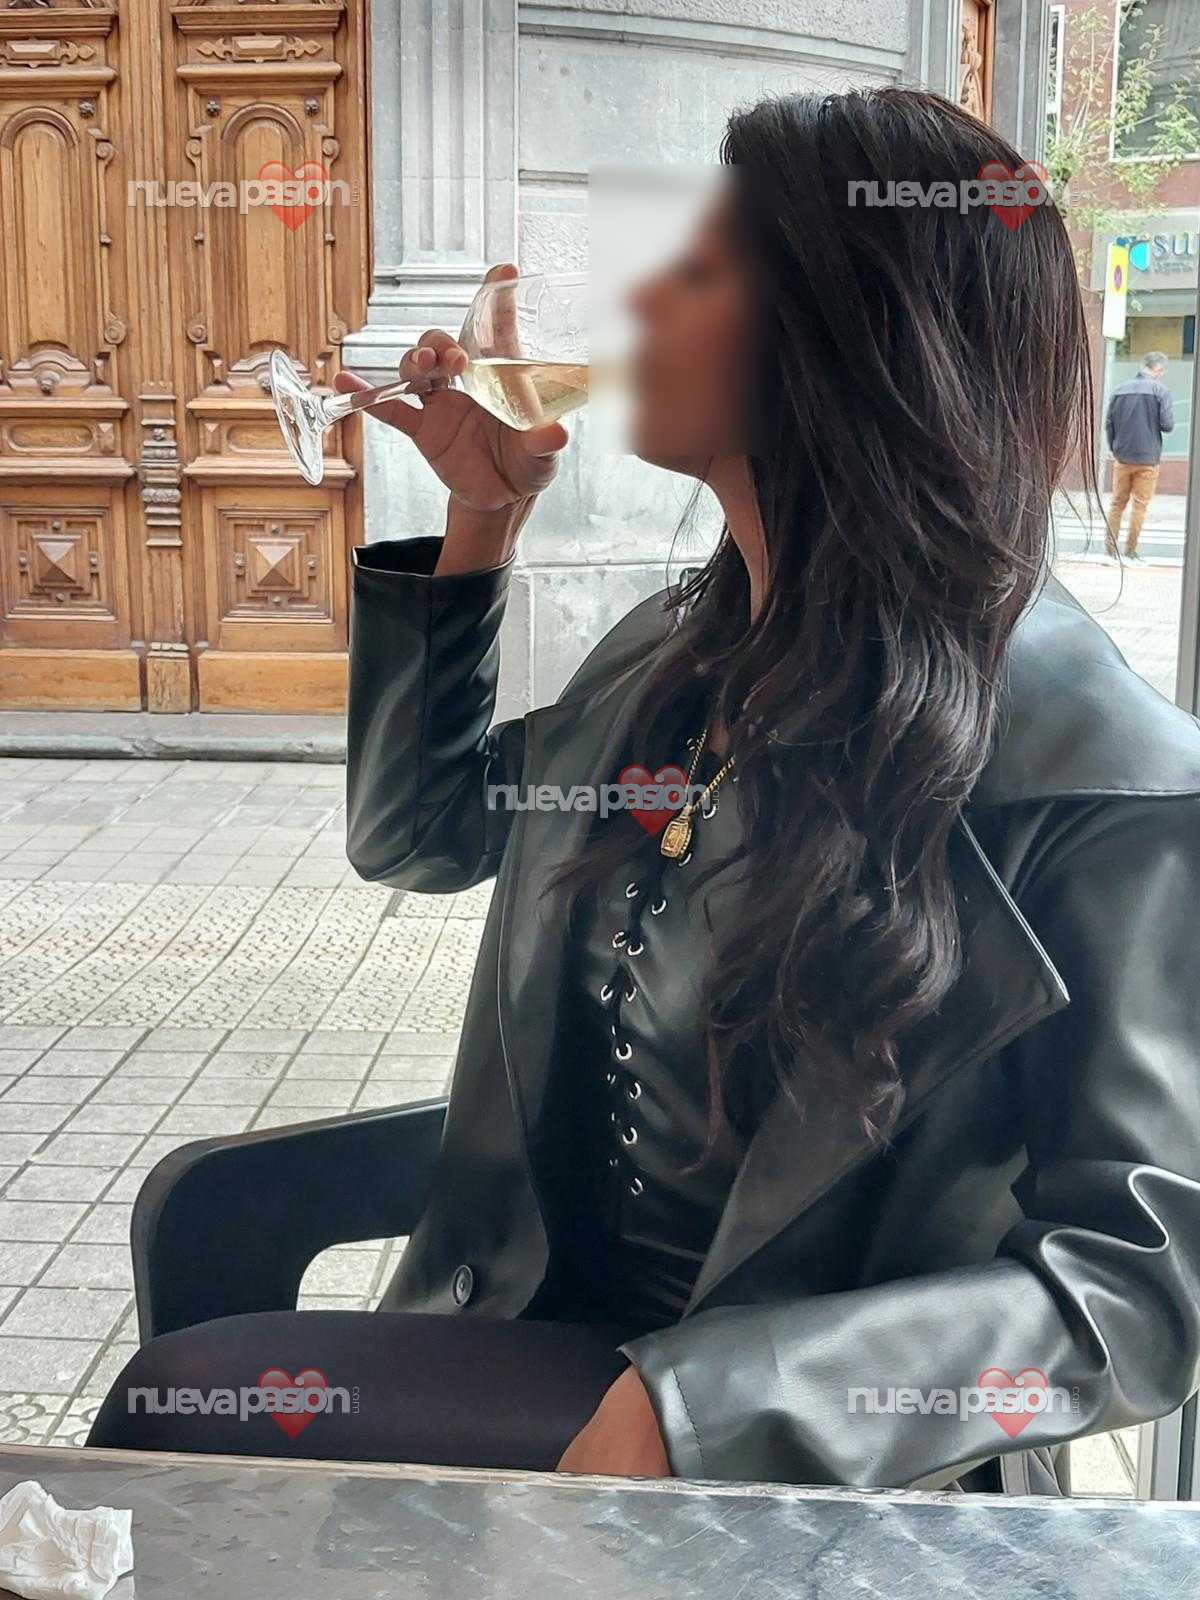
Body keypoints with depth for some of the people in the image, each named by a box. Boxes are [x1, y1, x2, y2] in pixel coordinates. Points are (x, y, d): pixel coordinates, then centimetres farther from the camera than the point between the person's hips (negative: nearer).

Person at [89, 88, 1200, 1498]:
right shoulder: (680, 645, 2)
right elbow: (417, 834, 16)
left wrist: (697, 1404, -26)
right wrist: (481, 517, 3)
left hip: (814, 1449, -6)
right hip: (547, 1312, 7)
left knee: (191, 1405, -19)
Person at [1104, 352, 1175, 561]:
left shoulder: (1120, 390, 6)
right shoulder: (1160, 391, -8)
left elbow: (1109, 424, 6)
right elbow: (1168, 425, -11)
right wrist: (1154, 424, 10)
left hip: (1122, 457, 4)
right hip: (1148, 459, -4)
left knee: (1117, 502, 11)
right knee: (1140, 504, 4)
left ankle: (1110, 547, 9)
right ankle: (1131, 549, 4)